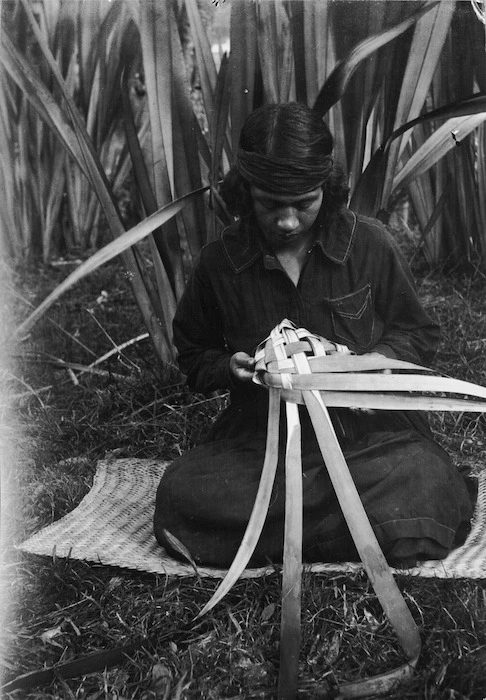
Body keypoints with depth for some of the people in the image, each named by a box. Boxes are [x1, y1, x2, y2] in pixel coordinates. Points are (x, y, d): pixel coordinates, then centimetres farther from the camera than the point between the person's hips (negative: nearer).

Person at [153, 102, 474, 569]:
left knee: (420, 512, -29)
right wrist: (231, 367, -10)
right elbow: (193, 353, 13)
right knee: (179, 498, -24)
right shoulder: (220, 261, -2)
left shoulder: (370, 244, -4)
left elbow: (418, 334, 9)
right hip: (258, 439, 1)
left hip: (370, 432, -1)